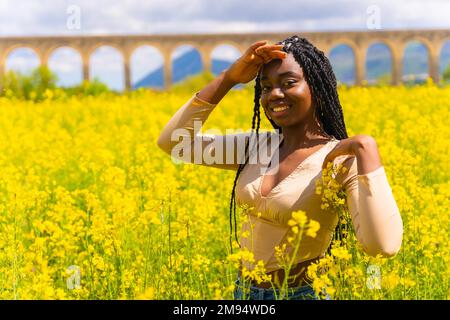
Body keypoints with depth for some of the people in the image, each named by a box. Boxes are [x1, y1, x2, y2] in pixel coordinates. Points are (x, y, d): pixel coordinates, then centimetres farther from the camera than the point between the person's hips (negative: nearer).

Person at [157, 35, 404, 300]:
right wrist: (230, 77, -8)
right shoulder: (257, 145, 2)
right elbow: (173, 141, -3)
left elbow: (385, 246, -31)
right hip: (244, 291, 6)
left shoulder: (343, 160, -16)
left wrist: (366, 148, -30)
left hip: (302, 294, -6)